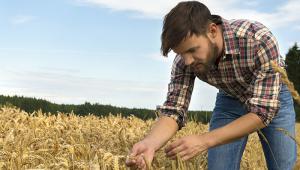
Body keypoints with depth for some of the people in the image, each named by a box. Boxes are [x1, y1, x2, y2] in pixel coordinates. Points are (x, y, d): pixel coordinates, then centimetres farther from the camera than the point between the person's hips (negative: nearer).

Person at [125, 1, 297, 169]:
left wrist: (204, 141, -46)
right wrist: (150, 143, -47)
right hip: (230, 100, 2)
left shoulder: (259, 39, -39)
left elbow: (263, 111, -38)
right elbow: (174, 109, -26)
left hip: (274, 98, -2)